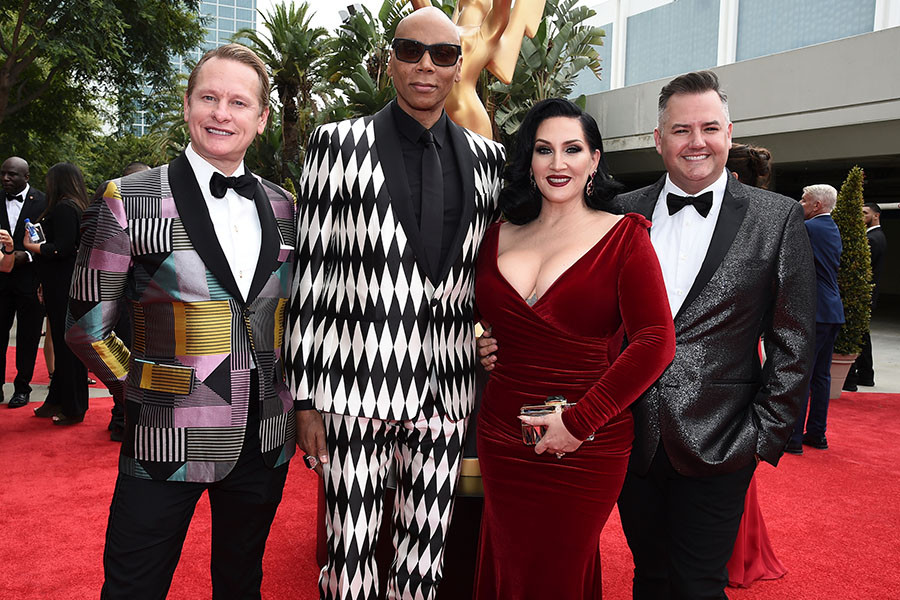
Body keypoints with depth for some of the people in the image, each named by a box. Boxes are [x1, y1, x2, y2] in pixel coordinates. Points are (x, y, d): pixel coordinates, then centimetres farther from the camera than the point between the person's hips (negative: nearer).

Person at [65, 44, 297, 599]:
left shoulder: (283, 207, 5)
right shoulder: (128, 201, -7)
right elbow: (89, 327, -2)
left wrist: (284, 388, 10)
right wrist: (144, 389, 1)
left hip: (266, 442, 4)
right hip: (167, 445, -3)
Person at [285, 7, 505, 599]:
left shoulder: (488, 158, 8)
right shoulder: (338, 144, -1)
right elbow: (311, 272, -2)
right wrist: (307, 396, -5)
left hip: (445, 388, 3)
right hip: (356, 382, -3)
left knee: (427, 547, 14)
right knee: (352, 552, 6)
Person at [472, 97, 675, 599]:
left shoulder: (622, 237, -6)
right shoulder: (500, 237, 6)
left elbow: (656, 342, -14)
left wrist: (578, 421, -16)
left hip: (584, 449, -3)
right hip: (502, 440, 4)